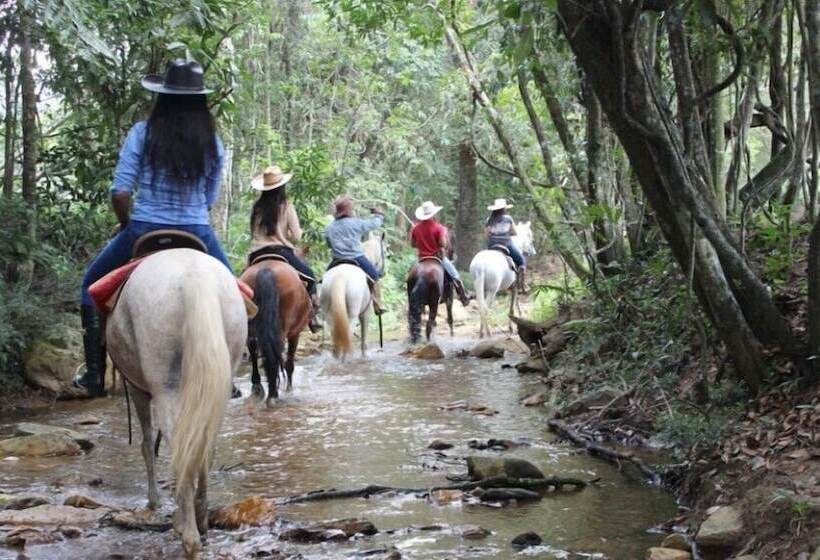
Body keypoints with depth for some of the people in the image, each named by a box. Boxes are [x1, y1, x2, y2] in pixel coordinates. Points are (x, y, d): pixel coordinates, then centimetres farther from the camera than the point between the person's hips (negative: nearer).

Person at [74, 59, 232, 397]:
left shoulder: (143, 134, -7)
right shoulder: (212, 144, 2)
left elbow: (120, 192, -10)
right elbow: (209, 199, 8)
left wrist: (127, 225, 8)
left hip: (144, 230, -1)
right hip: (197, 233, 1)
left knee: (93, 283, 22)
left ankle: (95, 375, 17)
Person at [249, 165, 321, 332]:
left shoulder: (257, 207, 4)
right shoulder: (286, 207, -5)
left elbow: (253, 233, 9)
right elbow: (296, 237, -5)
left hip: (256, 254, 3)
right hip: (281, 252, -3)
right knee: (310, 275, 16)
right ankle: (312, 316, 8)